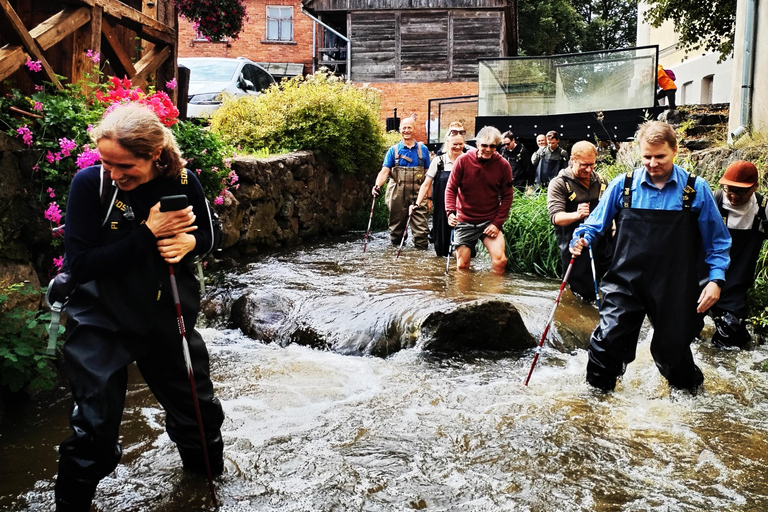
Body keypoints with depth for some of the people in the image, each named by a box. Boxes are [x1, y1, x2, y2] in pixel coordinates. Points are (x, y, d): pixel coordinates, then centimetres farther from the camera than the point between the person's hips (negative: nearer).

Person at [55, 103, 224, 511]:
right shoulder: (90, 184, -18)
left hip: (169, 316, 3)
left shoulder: (182, 183, -12)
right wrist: (148, 234, -28)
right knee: (94, 426, 3)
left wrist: (187, 242, -19)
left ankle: (205, 464, 49)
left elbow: (207, 235, 5)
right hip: (102, 323, -2)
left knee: (195, 402, 18)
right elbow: (81, 266, -21)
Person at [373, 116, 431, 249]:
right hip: (398, 196, 1)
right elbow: (385, 171, -2)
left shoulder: (423, 149, 9)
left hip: (418, 195, 0)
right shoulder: (394, 150, 8)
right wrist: (377, 185, -21)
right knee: (396, 227, 8)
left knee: (421, 228, -6)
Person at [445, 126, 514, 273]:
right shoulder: (463, 160, -6)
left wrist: (497, 223, -6)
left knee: (500, 260, -16)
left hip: (490, 222, 0)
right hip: (464, 221, 0)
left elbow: (507, 196, 1)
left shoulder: (503, 165, -4)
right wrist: (450, 211, -18)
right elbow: (451, 188, -2)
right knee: (462, 266, 6)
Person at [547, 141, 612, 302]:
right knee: (585, 295, -2)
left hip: (602, 244, 5)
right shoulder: (559, 184, -5)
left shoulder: (601, 181, 12)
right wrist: (576, 215, -35)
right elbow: (556, 217, -17)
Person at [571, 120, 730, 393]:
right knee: (607, 342, -6)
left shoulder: (696, 189, -3)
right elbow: (596, 223, 8)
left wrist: (716, 279, -4)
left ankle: (690, 390, 44)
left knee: (673, 350, 12)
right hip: (626, 281, 0)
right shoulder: (624, 184, -1)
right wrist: (581, 239, -12)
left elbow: (717, 240, 5)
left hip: (674, 288, 0)